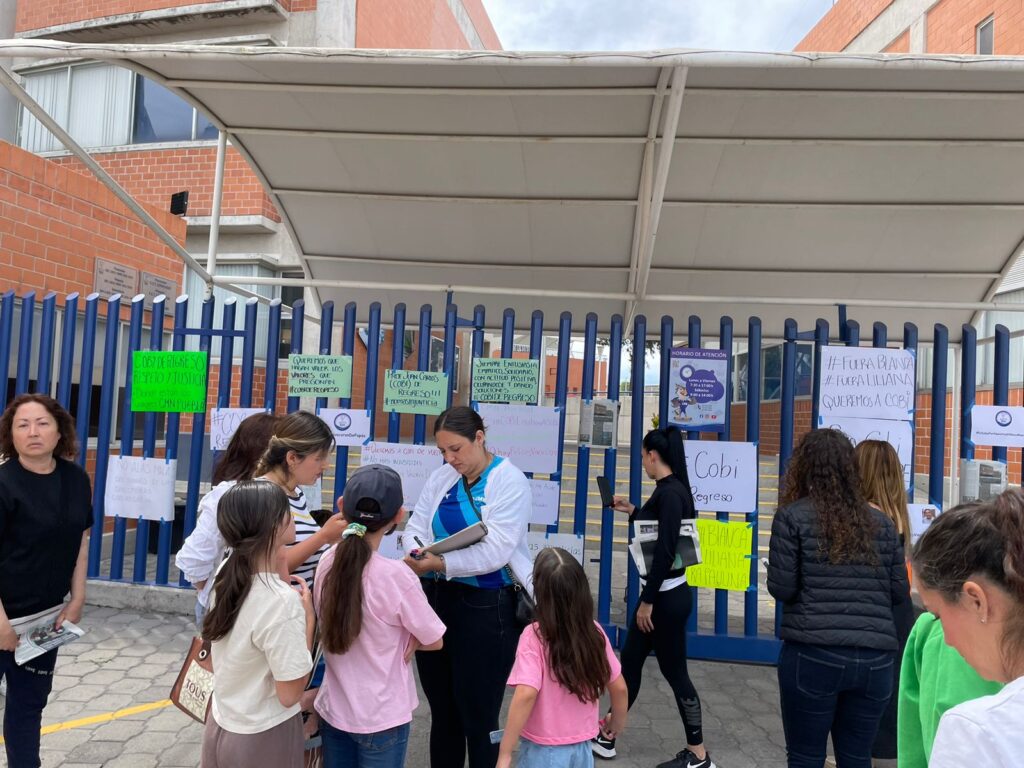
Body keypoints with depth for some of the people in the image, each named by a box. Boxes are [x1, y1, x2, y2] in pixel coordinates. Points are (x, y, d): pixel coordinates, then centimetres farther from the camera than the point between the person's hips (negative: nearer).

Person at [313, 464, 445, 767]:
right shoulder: (395, 575, -26)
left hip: (332, 709, 5)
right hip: (381, 719, -5)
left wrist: (400, 643, -5)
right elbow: (434, 641, -14)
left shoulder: (327, 561, -10)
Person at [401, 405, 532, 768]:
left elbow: (495, 551, -21)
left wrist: (440, 564, -28)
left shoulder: (510, 481, -12)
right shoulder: (440, 477, 7)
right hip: (435, 600, 6)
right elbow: (415, 528, 3)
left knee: (478, 717, 7)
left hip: (486, 608, -6)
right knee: (441, 712, 20)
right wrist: (416, 556, -18)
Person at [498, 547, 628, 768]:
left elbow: (526, 694, -29)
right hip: (582, 748, 4)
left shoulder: (534, 636, -20)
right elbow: (619, 688, 1)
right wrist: (617, 722, 19)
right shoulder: (595, 631, -7)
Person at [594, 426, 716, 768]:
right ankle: (607, 737, 29)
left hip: (668, 596, -10)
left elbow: (666, 551, -25)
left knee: (675, 673, 5)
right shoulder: (669, 490, 8)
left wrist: (647, 601, -20)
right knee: (630, 662, 16)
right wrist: (632, 510, 20)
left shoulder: (671, 493, -22)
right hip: (659, 592, 10)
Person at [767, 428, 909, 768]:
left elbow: (781, 588, -8)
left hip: (813, 655, -4)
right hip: (875, 659, 4)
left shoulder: (793, 516, -4)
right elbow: (899, 592, 10)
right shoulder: (881, 521, 8)